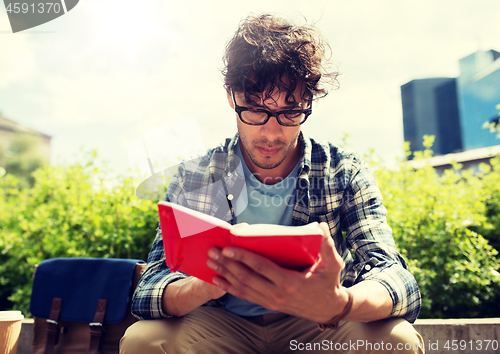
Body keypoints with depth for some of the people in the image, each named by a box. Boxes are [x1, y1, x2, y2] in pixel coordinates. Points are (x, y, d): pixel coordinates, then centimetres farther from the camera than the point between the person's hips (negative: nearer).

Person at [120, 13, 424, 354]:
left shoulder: (345, 172, -9)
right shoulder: (194, 178, -7)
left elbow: (396, 279, -19)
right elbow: (149, 290, -13)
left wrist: (336, 304, -44)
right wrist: (204, 286, -38)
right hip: (221, 324, 0)